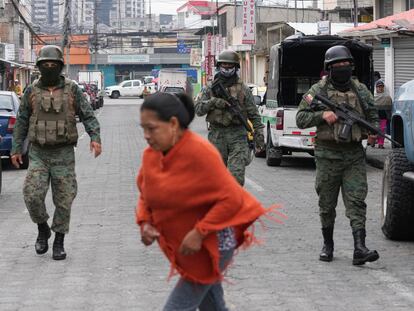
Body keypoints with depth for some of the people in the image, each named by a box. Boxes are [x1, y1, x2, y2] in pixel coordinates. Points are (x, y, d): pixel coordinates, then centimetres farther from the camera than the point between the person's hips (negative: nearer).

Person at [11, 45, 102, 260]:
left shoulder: (72, 90, -1)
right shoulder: (32, 91, 3)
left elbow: (88, 116, -4)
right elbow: (21, 121, 8)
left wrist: (95, 138, -20)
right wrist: (16, 148, 4)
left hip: (64, 154, -1)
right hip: (38, 154, 1)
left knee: (63, 200, 2)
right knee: (32, 194, -14)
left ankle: (59, 242, 16)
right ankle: (42, 229, 12)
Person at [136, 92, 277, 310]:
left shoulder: (200, 152, -23)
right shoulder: (151, 155, -1)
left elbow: (231, 198, -22)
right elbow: (146, 194, 14)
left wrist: (199, 233, -26)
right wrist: (145, 223, -6)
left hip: (209, 247, -7)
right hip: (181, 247, 7)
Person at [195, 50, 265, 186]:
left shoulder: (243, 89, 7)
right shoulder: (210, 88, 10)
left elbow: (254, 115, 7)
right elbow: (198, 109, 3)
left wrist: (259, 136, 0)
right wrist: (214, 102, -13)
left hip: (238, 135, -2)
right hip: (216, 135, 2)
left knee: (237, 176, -13)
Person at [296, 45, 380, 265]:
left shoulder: (360, 90, 10)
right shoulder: (318, 90, 2)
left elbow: (373, 117, 18)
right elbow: (300, 119, 0)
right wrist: (322, 115, -16)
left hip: (354, 155, 1)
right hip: (327, 154, -1)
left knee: (356, 201, -9)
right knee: (327, 204, 7)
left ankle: (359, 249, -15)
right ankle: (328, 245, 23)